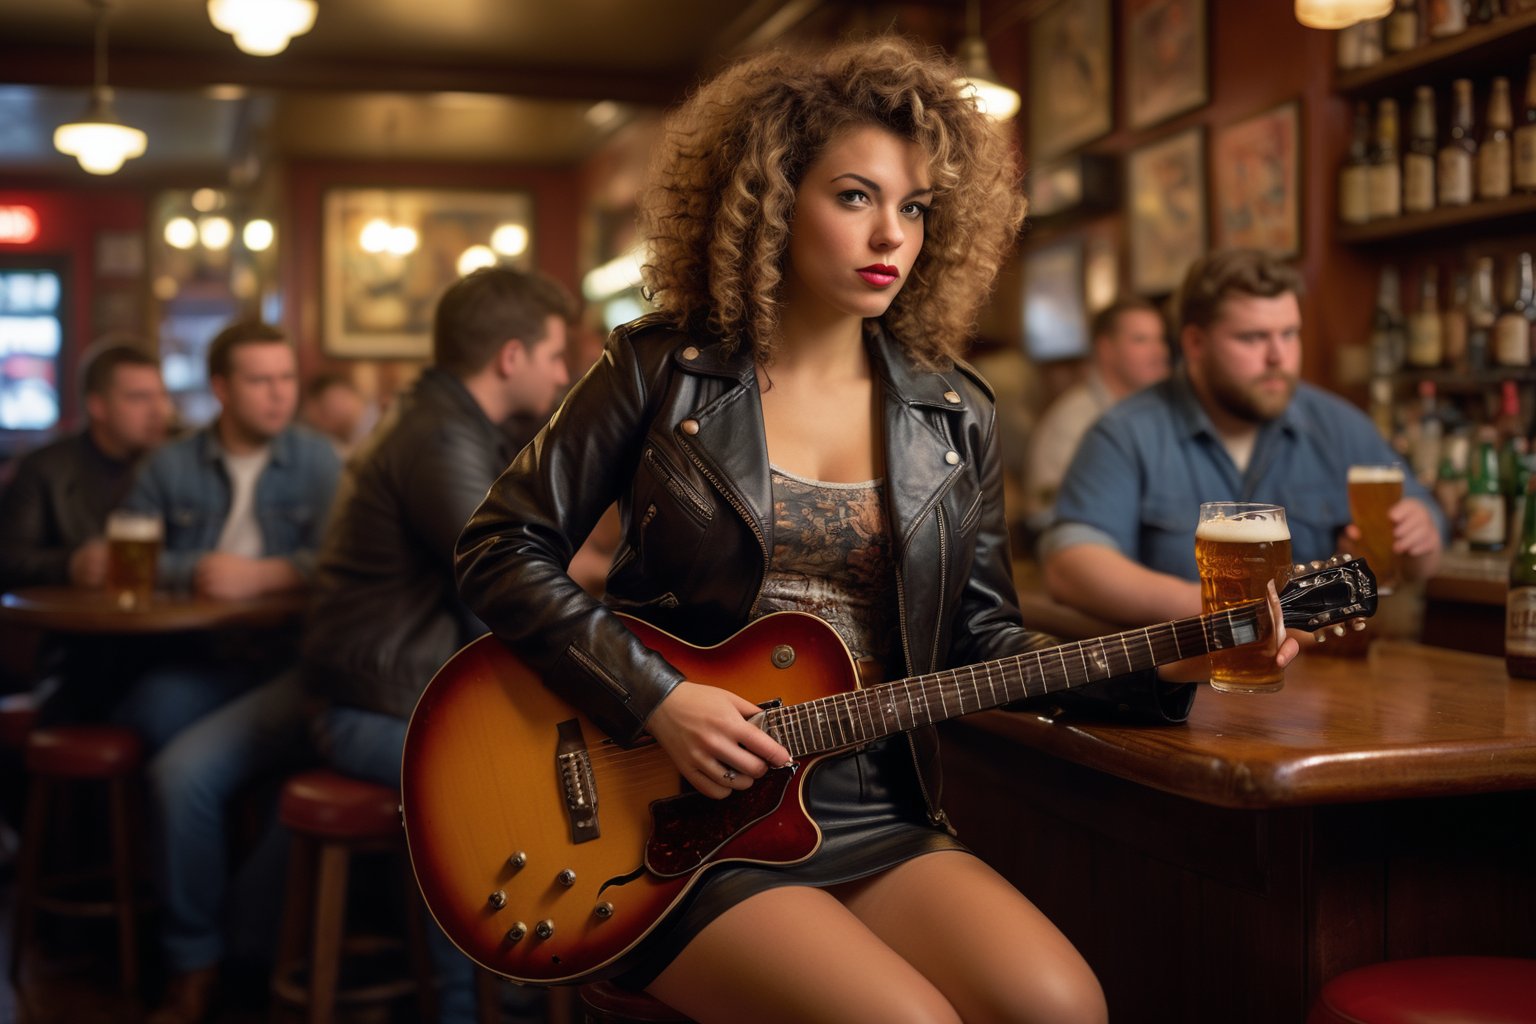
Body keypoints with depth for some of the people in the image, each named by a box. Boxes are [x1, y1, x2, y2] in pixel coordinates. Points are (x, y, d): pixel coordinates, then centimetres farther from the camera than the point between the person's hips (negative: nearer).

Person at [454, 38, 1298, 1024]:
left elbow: (980, 631, 11)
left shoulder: (954, 417, 8)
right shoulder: (662, 371, -2)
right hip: (687, 829, -3)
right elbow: (502, 548, -1)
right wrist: (657, 697, -13)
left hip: (877, 822, 4)